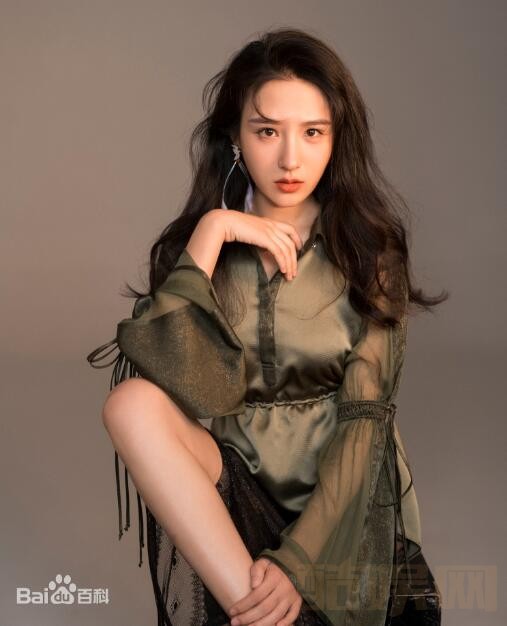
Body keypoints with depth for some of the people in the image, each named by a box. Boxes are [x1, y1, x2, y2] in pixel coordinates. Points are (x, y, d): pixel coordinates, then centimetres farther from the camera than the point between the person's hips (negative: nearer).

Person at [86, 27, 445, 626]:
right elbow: (179, 390, -15)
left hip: (340, 503, -2)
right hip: (233, 484, 2)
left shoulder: (369, 250, -3)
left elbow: (363, 420, -10)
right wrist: (210, 236, -17)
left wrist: (298, 561, -22)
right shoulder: (193, 241, 1)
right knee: (131, 402, -27)